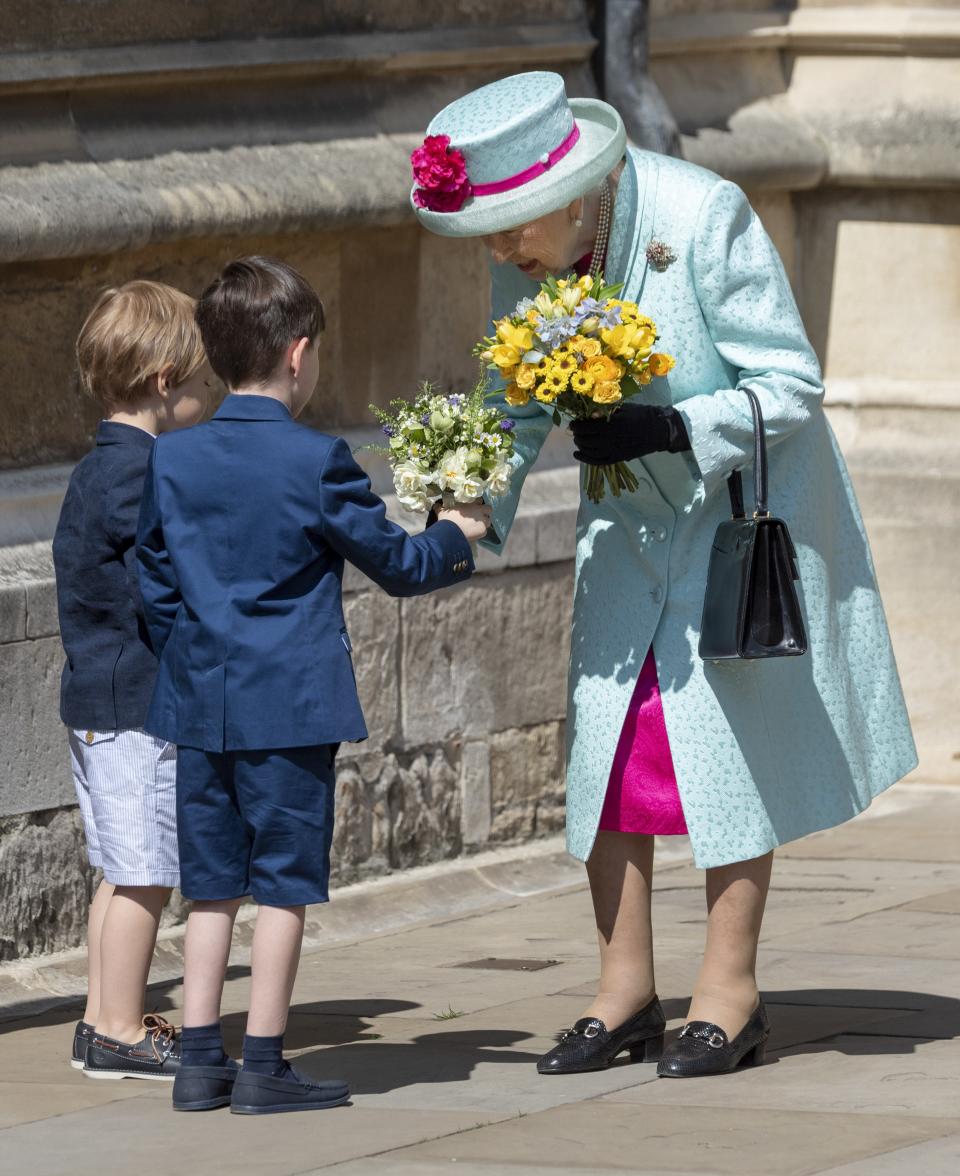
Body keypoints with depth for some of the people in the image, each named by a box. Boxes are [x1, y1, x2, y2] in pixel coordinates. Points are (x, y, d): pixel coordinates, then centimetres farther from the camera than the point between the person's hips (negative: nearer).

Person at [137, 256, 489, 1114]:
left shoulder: (171, 462, 4)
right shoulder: (315, 462, -11)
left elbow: (155, 590, 10)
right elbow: (396, 563, -2)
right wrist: (456, 537, 17)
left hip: (199, 702, 5)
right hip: (291, 704, -5)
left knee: (213, 885, 12)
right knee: (284, 883, 1)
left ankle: (201, 1059, 11)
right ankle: (264, 1066, 2)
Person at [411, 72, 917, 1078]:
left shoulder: (705, 221, -27)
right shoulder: (527, 256, -11)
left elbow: (789, 385, -20)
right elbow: (523, 407, 3)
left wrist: (672, 430, -34)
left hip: (743, 504, -5)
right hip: (631, 514, 5)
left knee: (728, 735, -4)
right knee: (605, 738, 1)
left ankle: (730, 994, 6)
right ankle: (624, 992, 9)